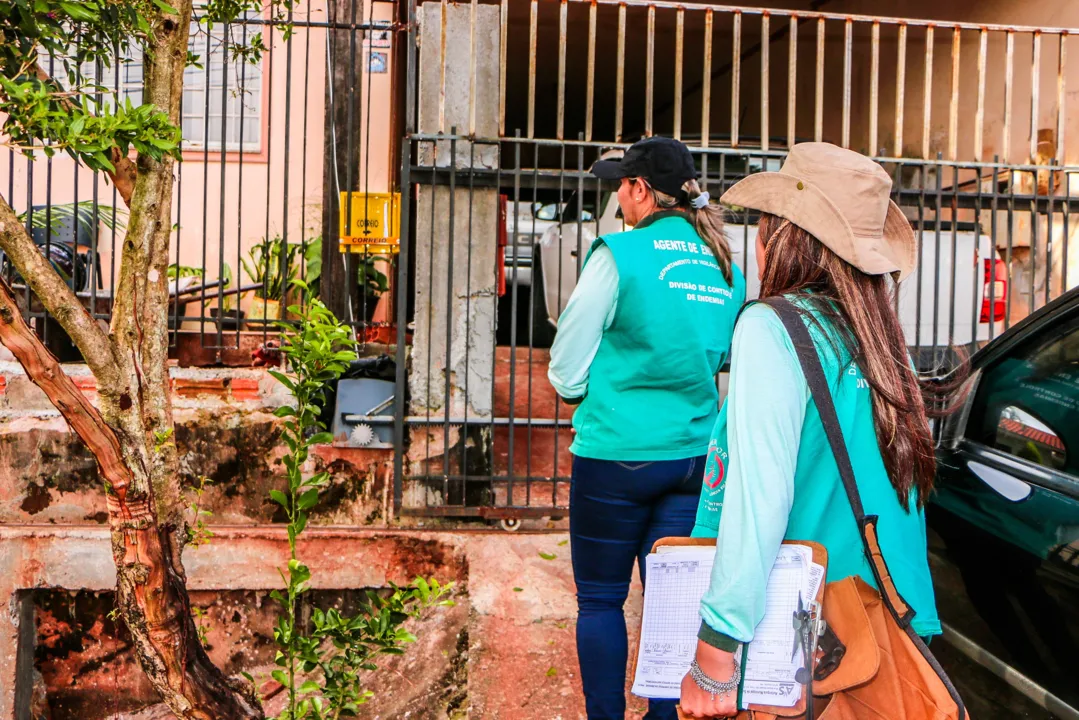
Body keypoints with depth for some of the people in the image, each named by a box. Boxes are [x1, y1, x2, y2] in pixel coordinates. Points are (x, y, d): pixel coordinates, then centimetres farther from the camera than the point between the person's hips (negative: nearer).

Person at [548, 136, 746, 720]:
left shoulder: (619, 254, -11)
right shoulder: (726, 267, 6)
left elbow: (567, 371, -7)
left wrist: (584, 394, 13)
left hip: (618, 454, -5)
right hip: (696, 452, 5)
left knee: (600, 600, 8)